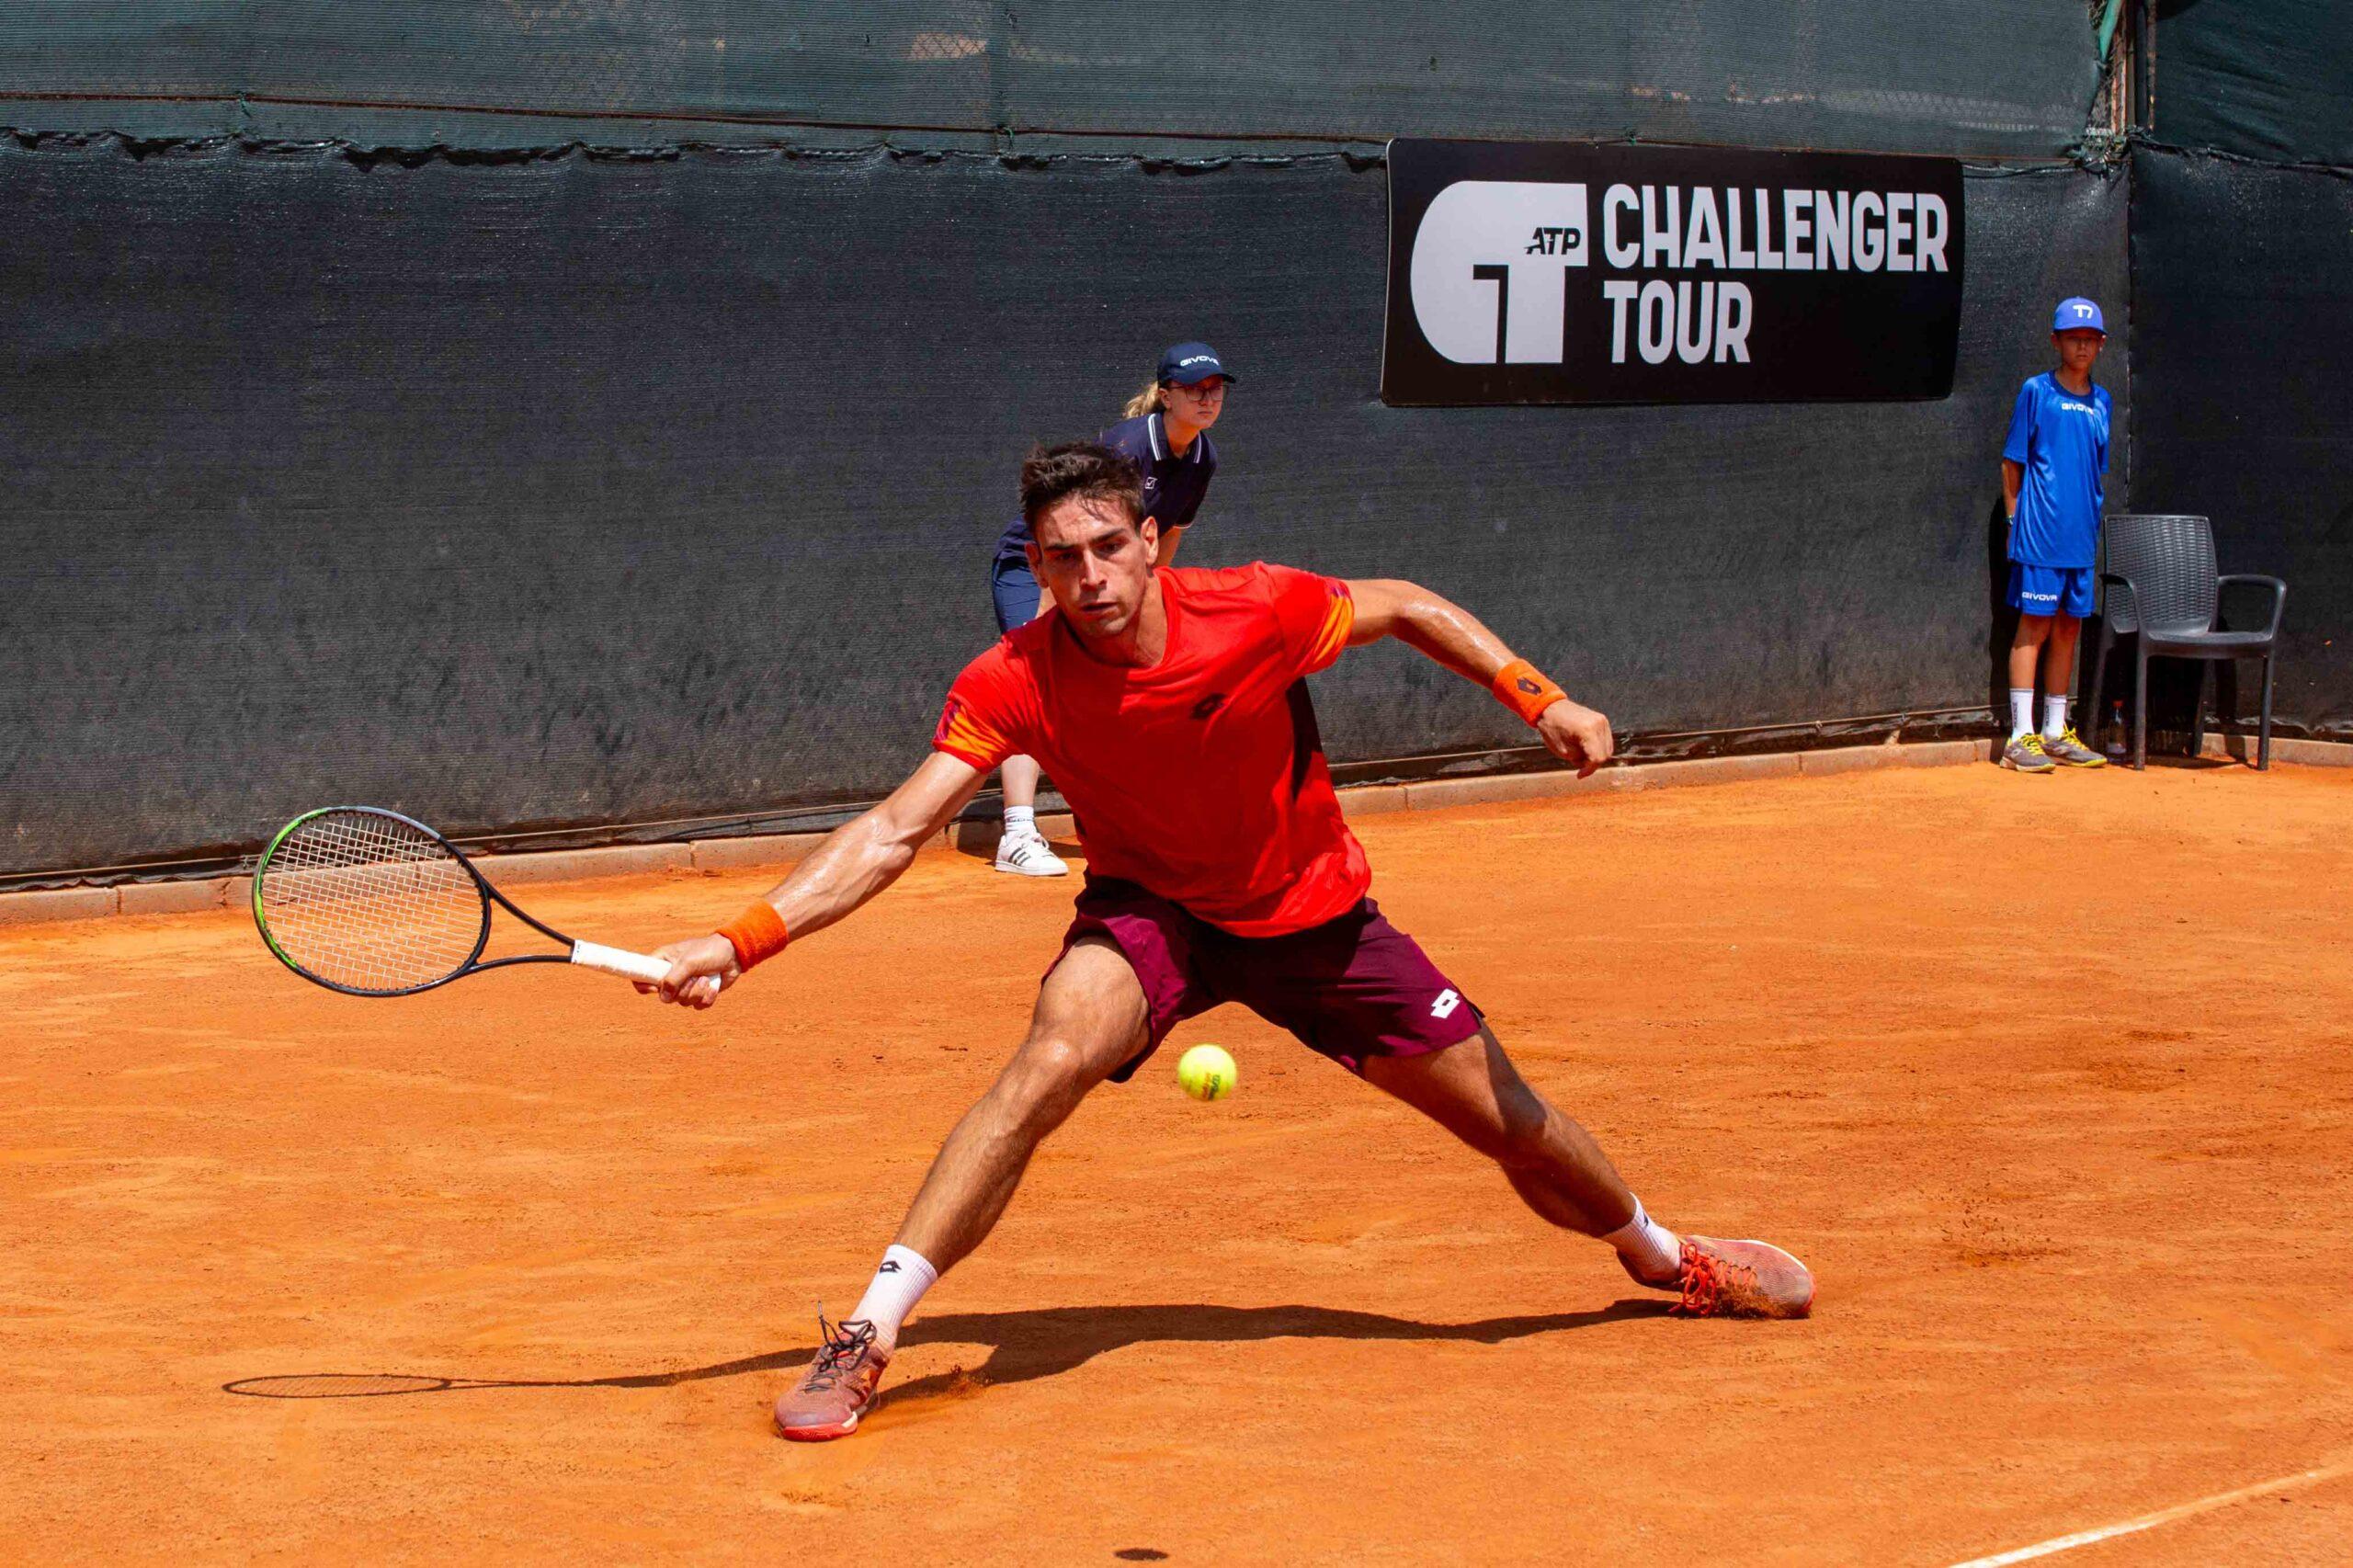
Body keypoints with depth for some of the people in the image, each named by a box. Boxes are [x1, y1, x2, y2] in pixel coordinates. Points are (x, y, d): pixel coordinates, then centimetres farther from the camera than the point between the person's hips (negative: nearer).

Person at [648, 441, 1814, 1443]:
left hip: (1314, 913, 1)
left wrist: (1540, 699, -15)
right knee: (1053, 1056, -33)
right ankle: (865, 1336, -28)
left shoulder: (1259, 612, -26)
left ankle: (1662, 1258, 40)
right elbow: (894, 832, -27)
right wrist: (744, 940, -37)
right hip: (1151, 912, -1)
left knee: (1514, 1125, 6)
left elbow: (1403, 608, -6)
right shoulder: (1015, 683, -24)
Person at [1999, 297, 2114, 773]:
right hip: (2041, 535, -6)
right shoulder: (2036, 391, -2)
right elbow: (2012, 463, -1)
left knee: (2069, 628, 10)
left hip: (2083, 537, 6)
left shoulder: (2101, 401, 14)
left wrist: (2098, 524, 13)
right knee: (2035, 626, -7)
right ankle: (2021, 738, -7)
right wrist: (2016, 520, -6)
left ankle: (2056, 733, 17)